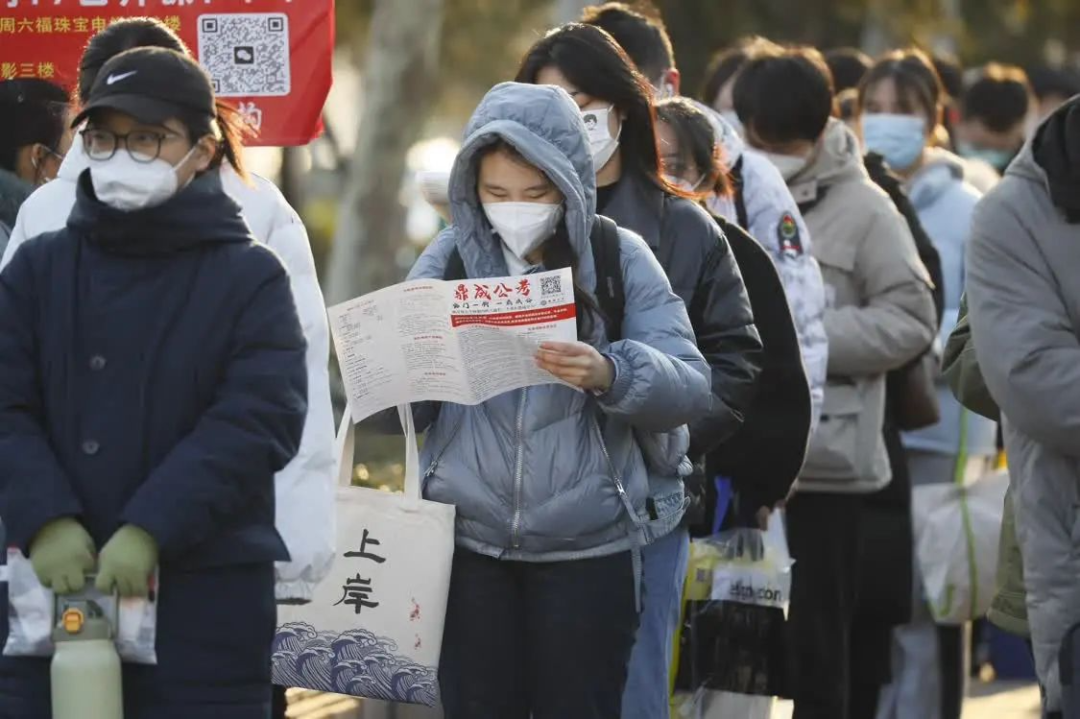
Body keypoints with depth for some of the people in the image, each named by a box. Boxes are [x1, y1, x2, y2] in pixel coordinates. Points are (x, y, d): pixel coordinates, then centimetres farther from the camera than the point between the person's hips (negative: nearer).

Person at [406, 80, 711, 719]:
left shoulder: (620, 259, -2)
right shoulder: (449, 258, 4)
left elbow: (690, 386, -7)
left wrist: (610, 375, -27)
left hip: (588, 548, -1)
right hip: (468, 543, 2)